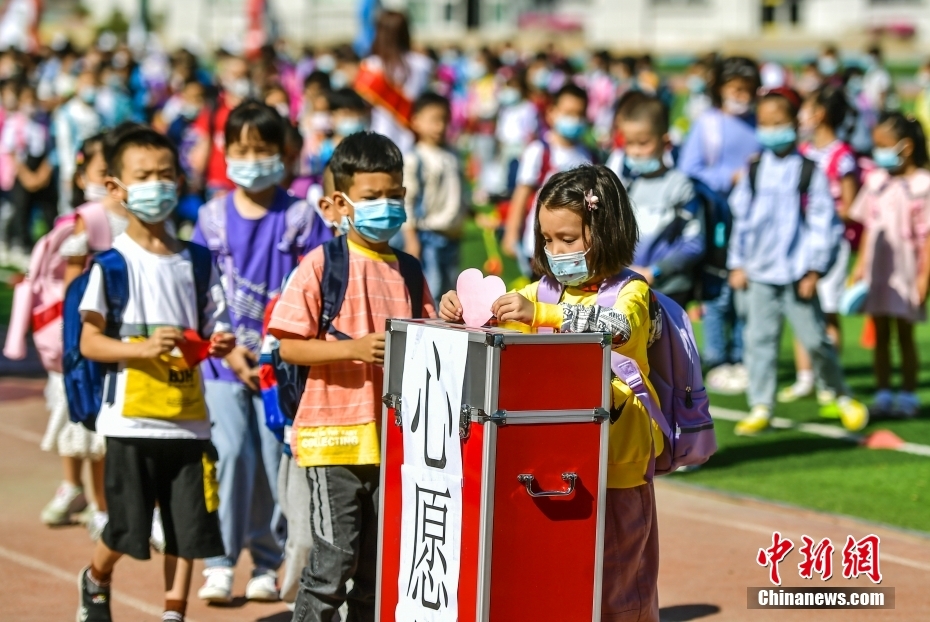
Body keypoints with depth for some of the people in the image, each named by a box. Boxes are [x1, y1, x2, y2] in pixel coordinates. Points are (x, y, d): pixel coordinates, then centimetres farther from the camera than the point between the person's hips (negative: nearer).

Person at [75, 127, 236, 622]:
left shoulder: (195, 261, 8)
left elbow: (213, 330, 12)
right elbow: (89, 342, -8)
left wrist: (221, 343, -11)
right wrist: (144, 348, -23)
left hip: (188, 417, 4)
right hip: (132, 417, -3)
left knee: (189, 526, 2)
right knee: (125, 528, 4)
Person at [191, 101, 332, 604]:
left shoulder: (298, 217, 2)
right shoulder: (214, 216, 5)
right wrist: (227, 348, -7)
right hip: (224, 359, 0)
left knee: (275, 458, 1)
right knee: (231, 453, -9)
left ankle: (266, 563, 12)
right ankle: (220, 562, -2)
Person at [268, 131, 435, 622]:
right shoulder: (322, 265, -5)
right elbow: (289, 346, -9)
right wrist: (354, 348, -20)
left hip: (395, 436, 5)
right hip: (335, 434, -5)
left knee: (381, 563, 10)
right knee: (334, 559, -4)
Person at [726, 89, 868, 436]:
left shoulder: (809, 172, -3)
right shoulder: (754, 172, 8)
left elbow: (824, 223, -2)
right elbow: (741, 218, 13)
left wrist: (814, 270, -6)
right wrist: (737, 264, 8)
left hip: (797, 273, -3)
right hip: (759, 273, 3)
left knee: (814, 339, -1)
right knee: (759, 339, 1)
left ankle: (841, 396, 19)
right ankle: (761, 407, 6)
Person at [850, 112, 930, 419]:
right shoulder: (875, 181, 7)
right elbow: (869, 227, 11)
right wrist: (861, 264, 6)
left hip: (905, 272, -5)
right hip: (877, 270, 5)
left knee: (905, 335, 4)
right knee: (880, 333, 8)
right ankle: (882, 393, 13)